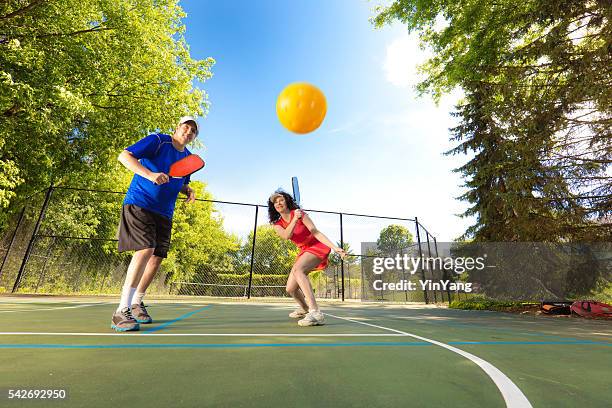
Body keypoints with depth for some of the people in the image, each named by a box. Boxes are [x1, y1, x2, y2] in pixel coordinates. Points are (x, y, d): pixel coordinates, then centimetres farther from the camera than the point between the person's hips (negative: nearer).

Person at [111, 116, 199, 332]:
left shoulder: (188, 158, 12)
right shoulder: (157, 141, -6)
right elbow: (124, 156, -13)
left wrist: (188, 190, 1)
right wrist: (149, 174, -28)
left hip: (164, 213, 7)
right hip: (139, 203, -7)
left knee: (157, 257, 6)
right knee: (146, 249, -23)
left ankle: (136, 303, 26)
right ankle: (121, 311, -13)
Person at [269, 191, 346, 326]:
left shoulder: (299, 213, -11)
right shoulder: (277, 224, 2)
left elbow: (316, 232, -17)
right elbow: (286, 236, -19)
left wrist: (334, 247, -25)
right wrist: (295, 219, -32)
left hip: (317, 246, -6)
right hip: (304, 251, 6)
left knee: (297, 269, -34)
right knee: (290, 289, 3)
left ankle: (316, 313, -39)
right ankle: (304, 309, 36)